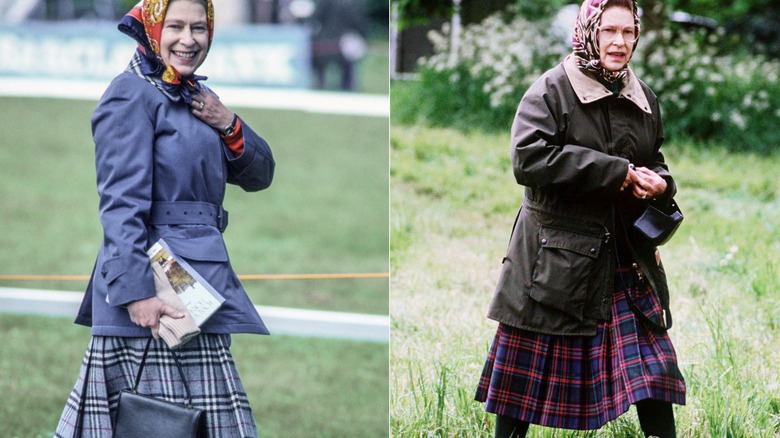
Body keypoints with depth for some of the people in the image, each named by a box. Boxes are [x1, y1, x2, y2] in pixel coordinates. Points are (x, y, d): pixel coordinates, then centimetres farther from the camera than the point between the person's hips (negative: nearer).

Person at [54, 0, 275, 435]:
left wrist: (229, 125, 0)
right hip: (155, 288, -9)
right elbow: (122, 201, -17)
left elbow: (259, 176, 19)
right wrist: (135, 290, -25)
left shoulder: (196, 97, 18)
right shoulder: (133, 94, -9)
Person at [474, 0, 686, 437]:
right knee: (532, 365, 2)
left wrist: (659, 184, -3)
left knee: (652, 362, 2)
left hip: (627, 253, 5)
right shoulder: (552, 90, -8)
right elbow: (529, 159, -21)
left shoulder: (643, 98, 10)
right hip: (555, 256, -5)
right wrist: (615, 172, -20)